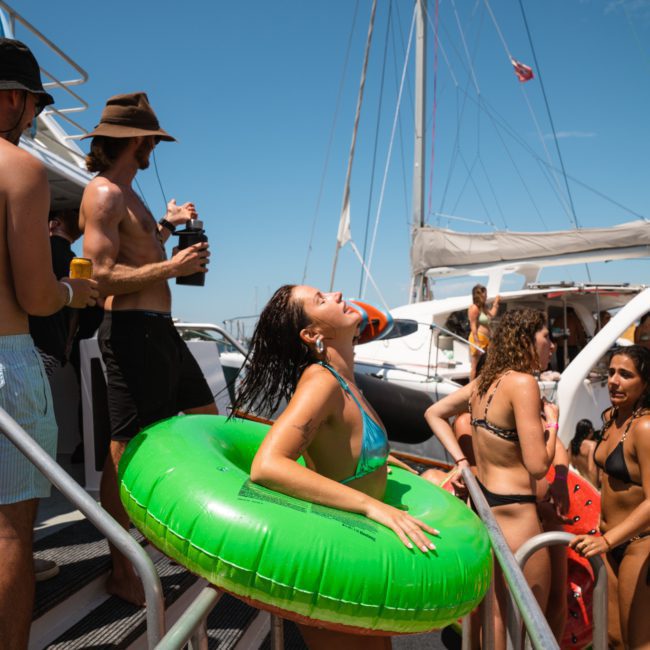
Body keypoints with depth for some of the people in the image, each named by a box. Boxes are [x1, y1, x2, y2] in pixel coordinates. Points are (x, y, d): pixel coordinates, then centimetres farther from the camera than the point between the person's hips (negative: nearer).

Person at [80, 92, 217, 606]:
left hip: (161, 329, 10)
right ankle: (122, 573, 14)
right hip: (132, 331, -10)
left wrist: (165, 227, 24)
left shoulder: (127, 194, 21)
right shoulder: (103, 193, -10)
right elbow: (102, 275, -19)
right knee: (126, 452, -1)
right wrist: (172, 267, -17)